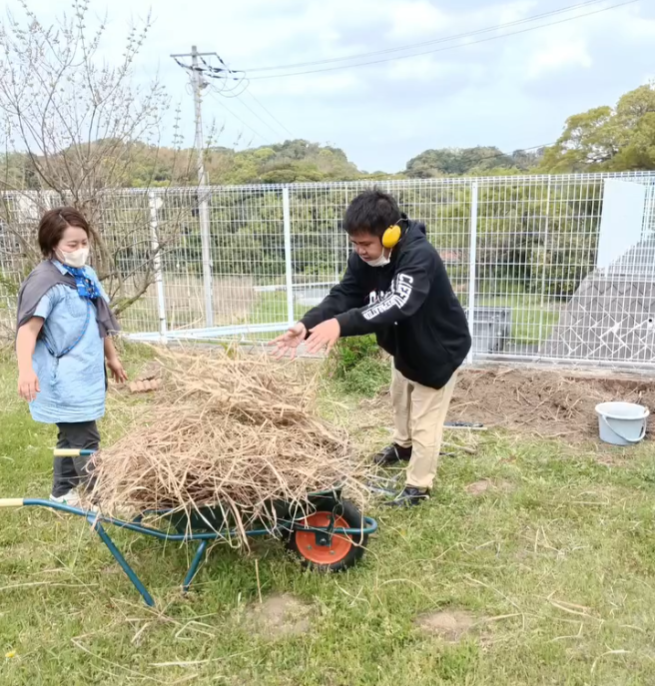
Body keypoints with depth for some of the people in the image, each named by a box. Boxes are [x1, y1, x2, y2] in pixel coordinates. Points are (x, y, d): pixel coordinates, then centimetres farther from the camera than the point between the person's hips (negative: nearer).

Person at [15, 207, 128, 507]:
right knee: (85, 440, -2)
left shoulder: (86, 275, 9)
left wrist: (111, 357, 27)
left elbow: (99, 322, 20)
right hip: (63, 379, -8)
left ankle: (63, 492, 35)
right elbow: (28, 328, -26)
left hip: (86, 374, 9)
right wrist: (25, 368, -41)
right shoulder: (44, 280, -17)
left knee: (72, 436, 20)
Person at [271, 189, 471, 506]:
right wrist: (307, 324, -40)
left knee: (425, 419, 4)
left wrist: (342, 324, -66)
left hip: (439, 347, -8)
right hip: (405, 345, 8)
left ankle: (418, 487, 22)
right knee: (400, 400, 28)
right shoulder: (363, 258, -15)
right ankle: (403, 446, 56)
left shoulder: (419, 256, -39)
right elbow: (342, 295, -21)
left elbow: (398, 304, -54)